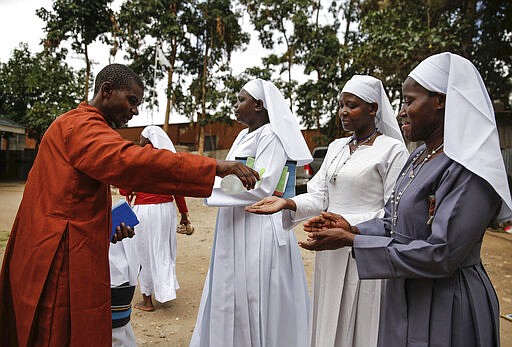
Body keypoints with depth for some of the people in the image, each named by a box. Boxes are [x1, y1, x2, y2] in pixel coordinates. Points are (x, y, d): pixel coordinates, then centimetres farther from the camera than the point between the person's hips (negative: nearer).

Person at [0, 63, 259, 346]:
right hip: (63, 262, -10)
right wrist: (214, 167, -35)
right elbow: (130, 161, -33)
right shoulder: (81, 125, -13)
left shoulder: (70, 123, 20)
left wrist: (107, 226, 10)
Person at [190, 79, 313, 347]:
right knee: (228, 302, 17)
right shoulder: (244, 136, 15)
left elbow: (262, 186, -21)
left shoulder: (270, 135, -12)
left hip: (258, 233, -9)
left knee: (253, 303, 4)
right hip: (234, 231, 9)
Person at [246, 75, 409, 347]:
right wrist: (287, 203, -11)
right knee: (330, 322, 16)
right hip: (330, 250, 6)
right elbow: (319, 197, 6)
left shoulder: (392, 149, -7)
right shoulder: (336, 147, 11)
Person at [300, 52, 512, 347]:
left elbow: (440, 255, -26)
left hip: (446, 304, -7)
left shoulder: (468, 170, -21)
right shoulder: (419, 157, 5)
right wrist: (353, 229, -8)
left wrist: (351, 241, -24)